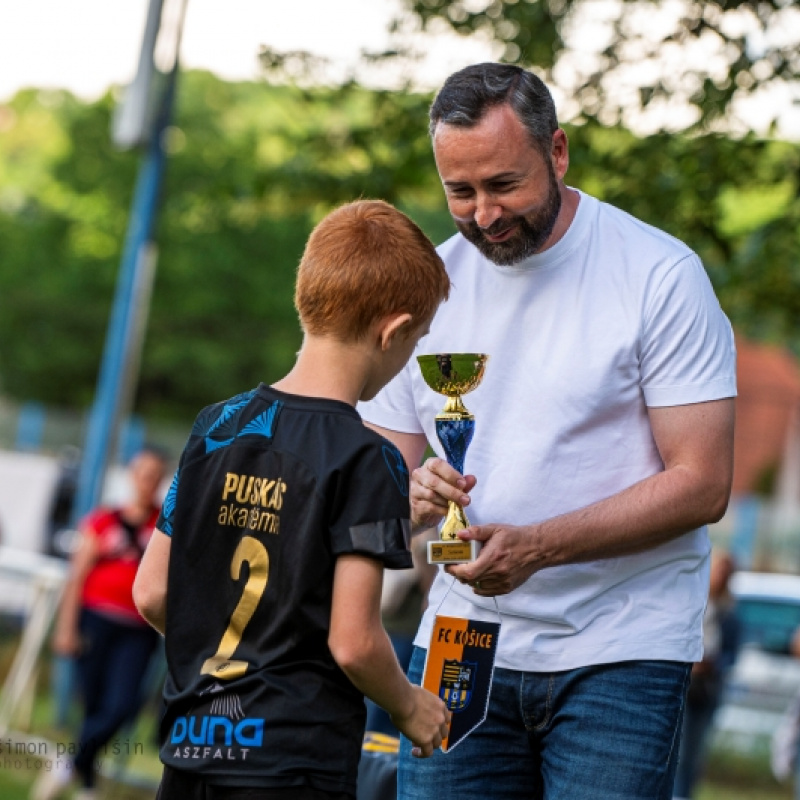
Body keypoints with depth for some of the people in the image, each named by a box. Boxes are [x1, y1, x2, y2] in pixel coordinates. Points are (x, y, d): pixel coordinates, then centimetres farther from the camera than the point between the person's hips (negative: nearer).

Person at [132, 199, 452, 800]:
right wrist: (409, 707, 3)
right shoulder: (367, 460, -12)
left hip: (190, 749, 6)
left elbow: (151, 593, 9)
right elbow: (353, 642, -16)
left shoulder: (216, 427, 6)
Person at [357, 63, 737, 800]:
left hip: (619, 651, -4)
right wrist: (415, 494, -13)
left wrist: (538, 546, -21)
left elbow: (702, 484, -11)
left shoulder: (660, 275, -7)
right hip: (462, 640, 4)